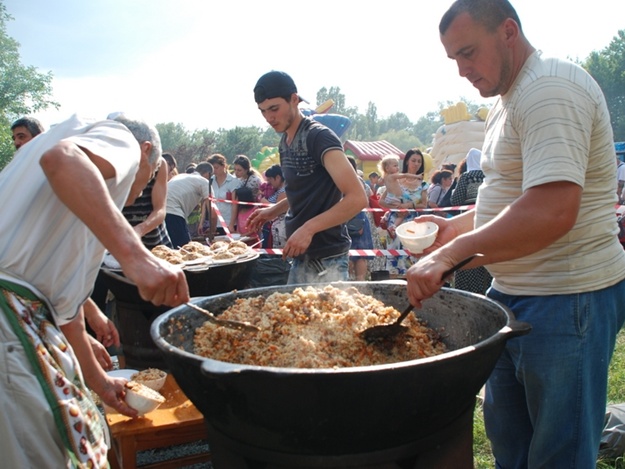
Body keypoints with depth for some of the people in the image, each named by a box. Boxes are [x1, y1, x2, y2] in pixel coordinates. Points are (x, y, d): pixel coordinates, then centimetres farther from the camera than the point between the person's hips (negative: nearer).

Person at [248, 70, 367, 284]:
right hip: (301, 254, 8)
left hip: (326, 256, -8)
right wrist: (274, 210, 12)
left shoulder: (319, 137, -16)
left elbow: (357, 198, -25)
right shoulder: (285, 142, 9)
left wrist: (309, 228, -28)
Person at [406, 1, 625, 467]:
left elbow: (552, 210, -31)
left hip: (566, 301, -10)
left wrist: (450, 255, -28)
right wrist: (454, 227, 9)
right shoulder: (510, 99, 14)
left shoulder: (549, 89, -19)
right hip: (514, 294, 10)